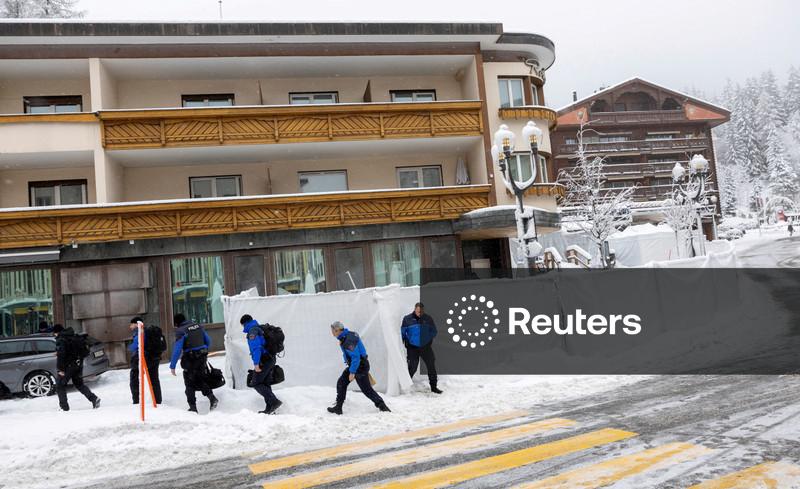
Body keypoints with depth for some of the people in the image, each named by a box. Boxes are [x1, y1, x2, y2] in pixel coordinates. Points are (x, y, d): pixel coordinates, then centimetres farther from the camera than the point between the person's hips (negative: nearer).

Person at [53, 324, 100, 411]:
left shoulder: (60, 340, -14)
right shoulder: (74, 336, 11)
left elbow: (61, 355, -23)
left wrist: (60, 369, -20)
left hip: (68, 366, -8)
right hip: (78, 364, 8)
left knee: (60, 385, 9)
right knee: (79, 384, 17)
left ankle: (64, 406, 8)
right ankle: (94, 398, 3)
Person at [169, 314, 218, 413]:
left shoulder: (180, 331, -11)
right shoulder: (198, 326, 7)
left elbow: (177, 350, -17)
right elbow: (208, 341, 13)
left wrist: (172, 366, -13)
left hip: (190, 360, -5)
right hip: (202, 358, 6)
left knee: (190, 384, 9)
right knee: (200, 380, 20)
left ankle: (193, 407, 8)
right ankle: (212, 397, 2)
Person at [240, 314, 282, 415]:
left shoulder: (252, 331, -9)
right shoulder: (260, 329, 21)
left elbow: (256, 347, -20)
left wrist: (256, 364, -22)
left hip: (263, 360, -9)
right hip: (270, 359, 9)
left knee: (256, 383, -5)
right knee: (265, 383, 12)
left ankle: (274, 402, -16)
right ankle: (270, 408, 10)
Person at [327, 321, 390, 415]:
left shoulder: (348, 340, -26)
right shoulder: (347, 335, 4)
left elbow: (356, 357, -28)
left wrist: (352, 372, -25)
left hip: (360, 366, -10)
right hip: (353, 365, 10)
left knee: (366, 389, -2)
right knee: (341, 383, 10)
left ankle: (382, 406, 7)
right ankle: (338, 407, 16)